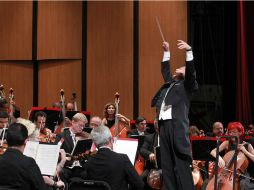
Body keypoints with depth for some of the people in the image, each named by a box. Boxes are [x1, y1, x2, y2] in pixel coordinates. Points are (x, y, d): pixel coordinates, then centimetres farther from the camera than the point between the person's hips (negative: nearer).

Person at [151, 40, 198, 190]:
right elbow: (165, 70, 42)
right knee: (167, 165, 4)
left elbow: (191, 71, -6)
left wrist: (189, 51, -16)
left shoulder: (186, 85, 10)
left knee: (181, 166, -12)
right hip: (164, 125, 7)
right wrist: (167, 52, 40)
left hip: (177, 126, -7)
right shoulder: (169, 83, 28)